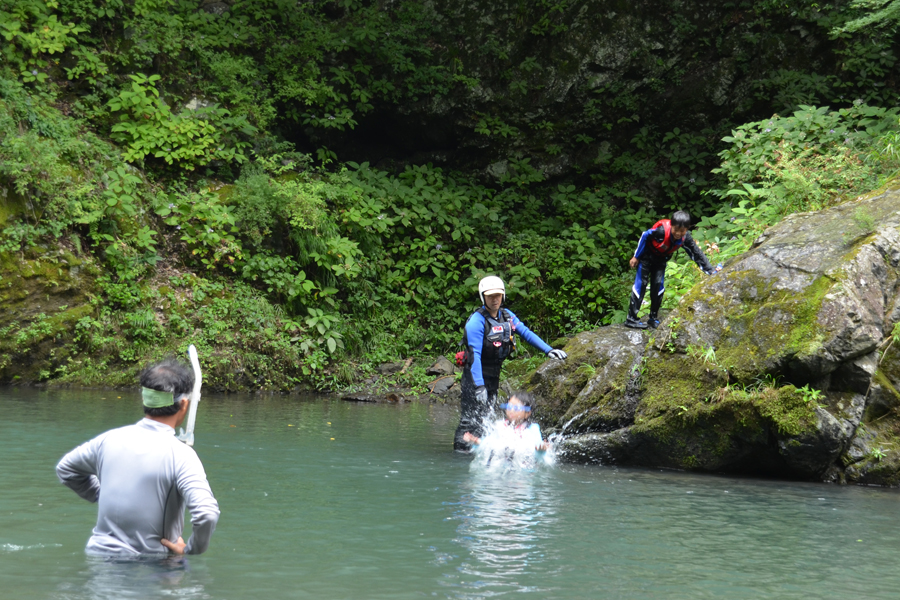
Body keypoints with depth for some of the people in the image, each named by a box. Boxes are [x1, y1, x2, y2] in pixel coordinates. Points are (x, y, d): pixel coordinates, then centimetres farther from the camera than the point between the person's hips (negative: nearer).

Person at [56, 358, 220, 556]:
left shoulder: (110, 438, 0)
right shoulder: (180, 454, -16)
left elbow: (65, 469, 18)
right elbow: (207, 514, -28)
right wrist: (191, 550, -11)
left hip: (99, 550, 6)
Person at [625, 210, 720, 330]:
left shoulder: (685, 238, -23)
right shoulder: (662, 230, -37)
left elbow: (696, 253, -12)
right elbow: (645, 236, -21)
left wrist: (710, 270, -16)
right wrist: (636, 257, -12)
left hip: (661, 260, 5)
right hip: (646, 256, -4)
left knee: (658, 285, -1)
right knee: (641, 284, -8)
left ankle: (653, 318, 12)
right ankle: (631, 318, -8)